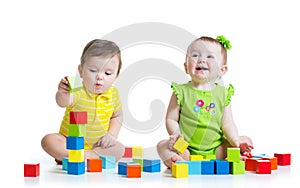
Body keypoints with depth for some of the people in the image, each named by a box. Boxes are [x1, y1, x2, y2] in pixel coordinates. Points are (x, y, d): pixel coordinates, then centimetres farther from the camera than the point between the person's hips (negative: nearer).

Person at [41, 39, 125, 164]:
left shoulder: (113, 94, -6)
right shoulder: (78, 92, -23)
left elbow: (117, 116, 11)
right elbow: (63, 102, -45)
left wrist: (111, 134, -6)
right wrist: (62, 94, -68)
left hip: (97, 144, 4)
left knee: (119, 149, -22)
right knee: (48, 140, -26)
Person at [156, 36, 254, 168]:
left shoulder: (223, 93, 7)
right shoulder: (182, 91, 1)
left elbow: (227, 124, 5)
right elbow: (171, 119, 0)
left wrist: (236, 141, -13)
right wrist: (176, 134, -20)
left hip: (216, 150, 3)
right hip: (186, 149, -2)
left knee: (246, 141, -10)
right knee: (162, 145, -25)